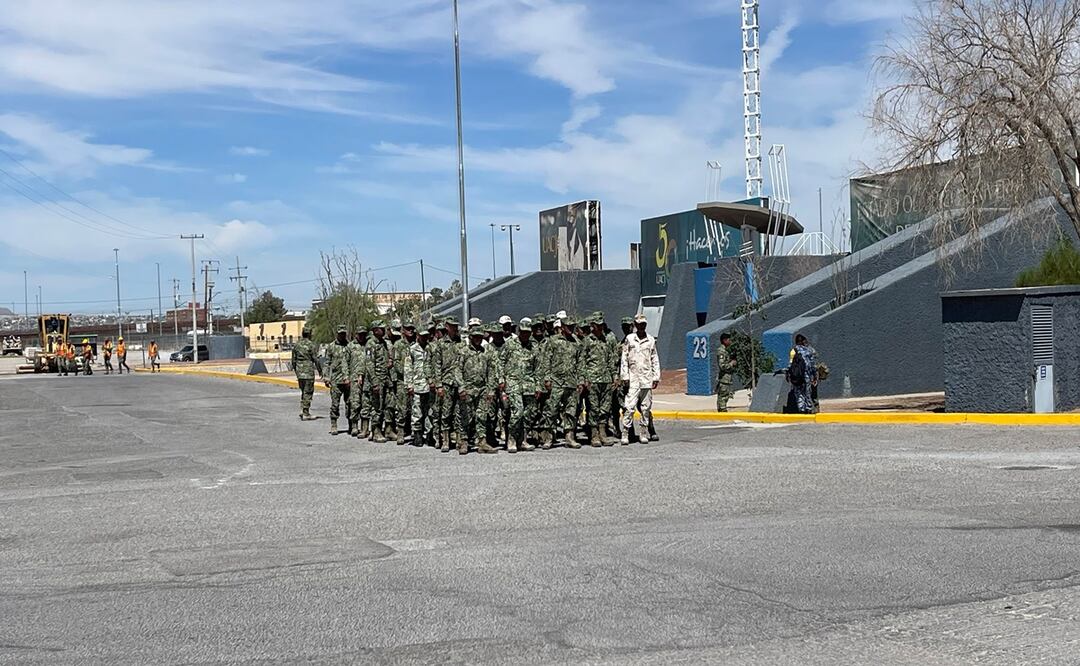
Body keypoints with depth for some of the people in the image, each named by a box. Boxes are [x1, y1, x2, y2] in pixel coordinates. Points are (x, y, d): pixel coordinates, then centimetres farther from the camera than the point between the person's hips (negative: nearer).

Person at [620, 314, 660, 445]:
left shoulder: (651, 340, 8)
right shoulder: (630, 339, 3)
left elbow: (655, 360, 12)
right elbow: (624, 359, 3)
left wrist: (656, 377, 6)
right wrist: (625, 376, -3)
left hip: (647, 379, 2)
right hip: (633, 378, -2)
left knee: (646, 407, 6)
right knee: (629, 407, -8)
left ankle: (645, 434, 13)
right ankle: (625, 434, -6)